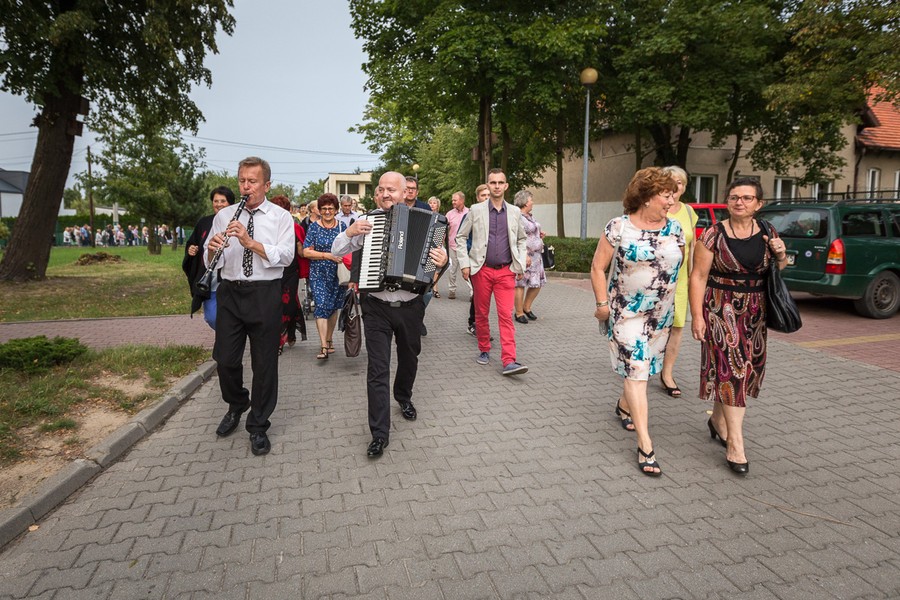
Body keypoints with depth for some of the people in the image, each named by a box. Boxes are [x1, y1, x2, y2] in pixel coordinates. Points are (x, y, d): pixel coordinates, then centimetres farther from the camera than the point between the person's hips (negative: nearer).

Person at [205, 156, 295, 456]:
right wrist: (213, 250, -18)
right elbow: (209, 261, 4)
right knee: (225, 359, 8)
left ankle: (258, 427, 21)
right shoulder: (224, 215, 10)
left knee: (265, 362, 5)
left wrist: (250, 242, -23)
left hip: (265, 294, -2)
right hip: (230, 293, 3)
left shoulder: (281, 217, 2)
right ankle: (236, 406, 39)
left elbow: (285, 256, -13)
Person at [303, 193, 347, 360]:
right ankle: (324, 347, -12)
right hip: (319, 274, -3)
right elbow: (306, 252, -8)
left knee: (334, 307, 11)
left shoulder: (342, 226, 5)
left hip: (338, 274, 3)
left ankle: (329, 339, 28)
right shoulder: (314, 227, -2)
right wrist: (328, 255, -17)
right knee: (322, 305, -12)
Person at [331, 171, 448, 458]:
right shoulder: (367, 222, 0)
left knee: (409, 359, 22)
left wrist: (442, 260, -26)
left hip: (410, 307, 2)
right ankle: (379, 433, 5)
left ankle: (404, 398, 50)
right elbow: (336, 251, 5)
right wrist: (350, 232, -14)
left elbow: (434, 257, -3)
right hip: (377, 308, -1)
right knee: (378, 369, -3)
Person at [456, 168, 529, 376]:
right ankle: (484, 350, 27)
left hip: (506, 272, 1)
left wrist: (521, 265, 8)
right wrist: (464, 264, -3)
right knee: (481, 314, 9)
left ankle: (509, 361, -8)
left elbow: (521, 240, 18)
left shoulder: (515, 212, 7)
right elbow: (460, 237, 5)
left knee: (506, 316, -6)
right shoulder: (476, 210, 2)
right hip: (482, 270, 0)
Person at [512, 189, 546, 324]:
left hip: (536, 255, 9)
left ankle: (526, 308, 26)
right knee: (520, 284, -2)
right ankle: (519, 313, 8)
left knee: (537, 283, 10)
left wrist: (540, 235, 12)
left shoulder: (530, 216, 18)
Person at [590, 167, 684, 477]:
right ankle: (645, 445, -6)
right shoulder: (619, 227, -10)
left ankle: (624, 405, 46)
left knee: (644, 367, 17)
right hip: (626, 311, -5)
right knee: (635, 370, -8)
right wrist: (603, 304, -10)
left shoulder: (674, 228, 3)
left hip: (662, 312, 5)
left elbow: (680, 263, 15)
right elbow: (598, 268, -6)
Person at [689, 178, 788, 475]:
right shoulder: (714, 234, -7)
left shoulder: (767, 234, 7)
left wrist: (781, 256, -4)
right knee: (730, 368, -8)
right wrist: (697, 316, -14)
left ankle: (717, 420, 33)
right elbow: (699, 277, -9)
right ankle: (735, 443, -4)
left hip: (754, 313, 5)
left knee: (748, 368, 11)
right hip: (721, 310, -5)